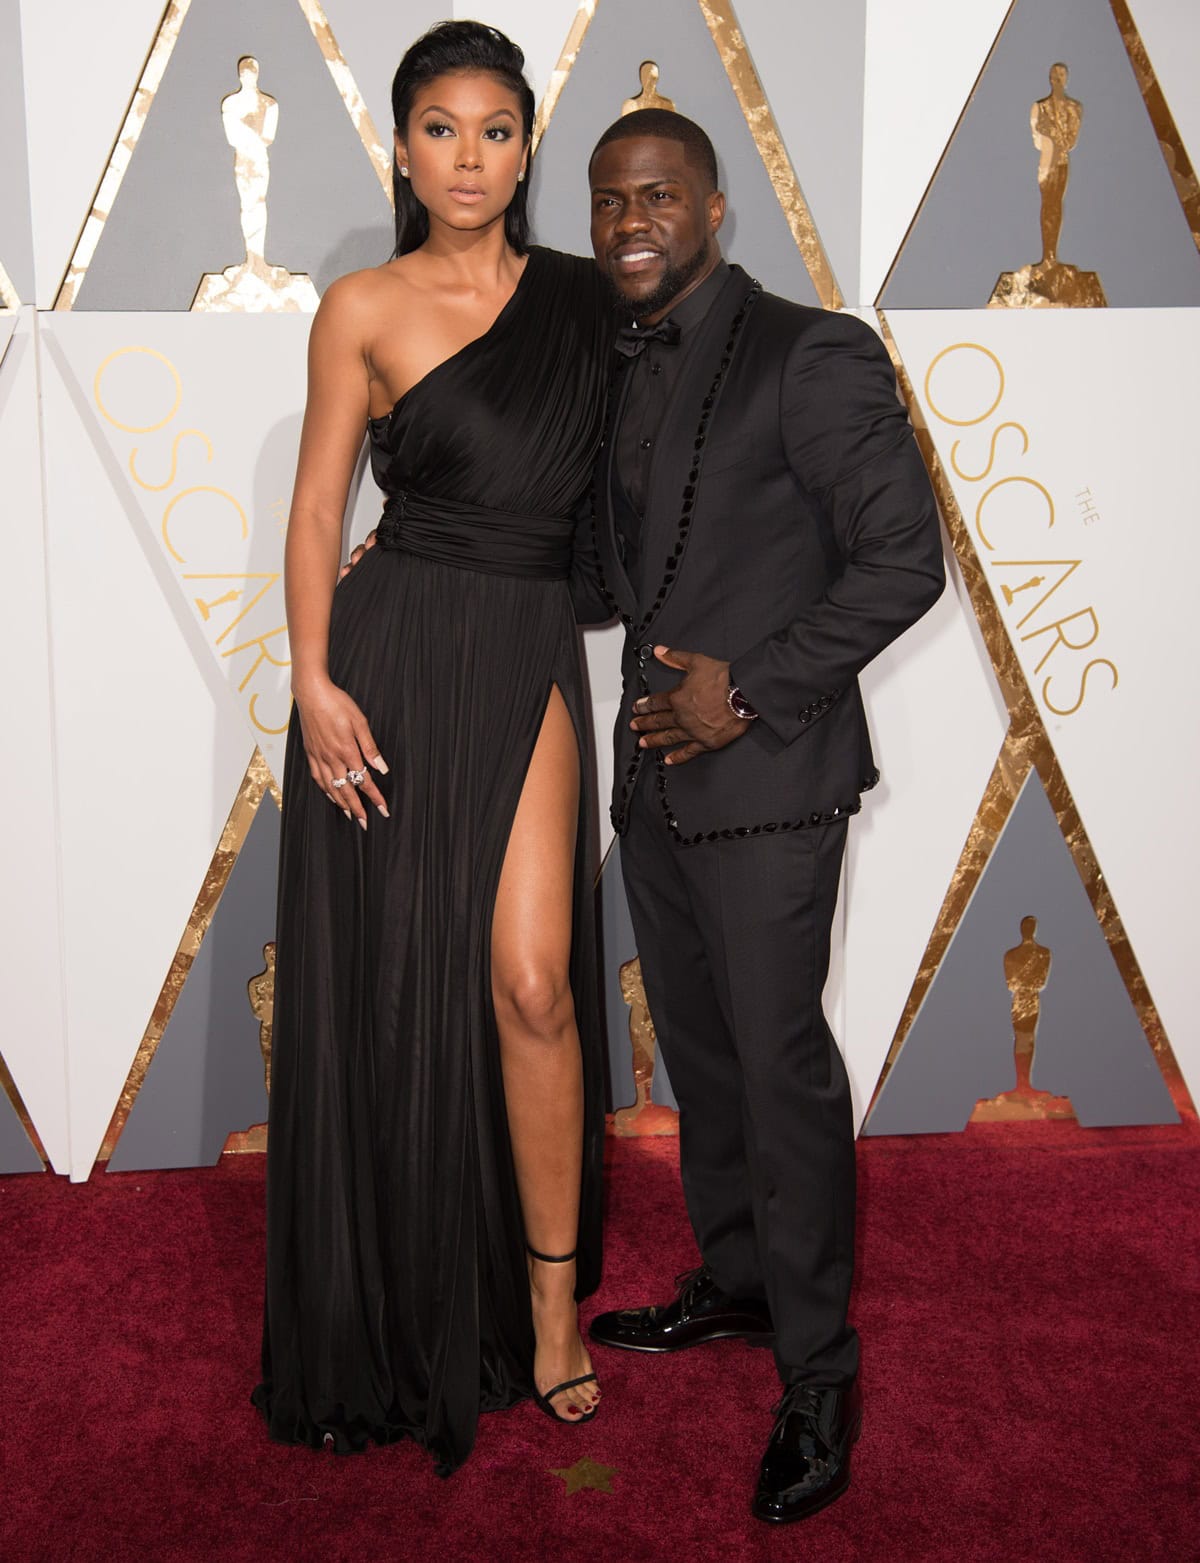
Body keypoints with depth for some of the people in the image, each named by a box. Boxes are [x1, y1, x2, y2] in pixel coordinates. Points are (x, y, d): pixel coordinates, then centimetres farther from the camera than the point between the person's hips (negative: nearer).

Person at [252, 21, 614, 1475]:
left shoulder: (579, 293, 10)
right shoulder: (363, 308, 1)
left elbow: (608, 470, 18)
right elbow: (317, 504, 0)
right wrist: (314, 680, -10)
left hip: (530, 657, 2)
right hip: (391, 648, -1)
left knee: (528, 976, -8)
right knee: (384, 976, 5)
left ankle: (550, 1299, 11)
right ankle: (392, 1308, 26)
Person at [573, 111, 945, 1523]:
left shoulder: (809, 356, -11)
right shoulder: (617, 376, 13)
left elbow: (904, 560, -14)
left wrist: (753, 691, -18)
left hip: (766, 781, -7)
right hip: (653, 775, 8)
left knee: (780, 1064, -1)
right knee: (697, 1048, 17)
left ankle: (817, 1376, 15)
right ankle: (734, 1283, 37)